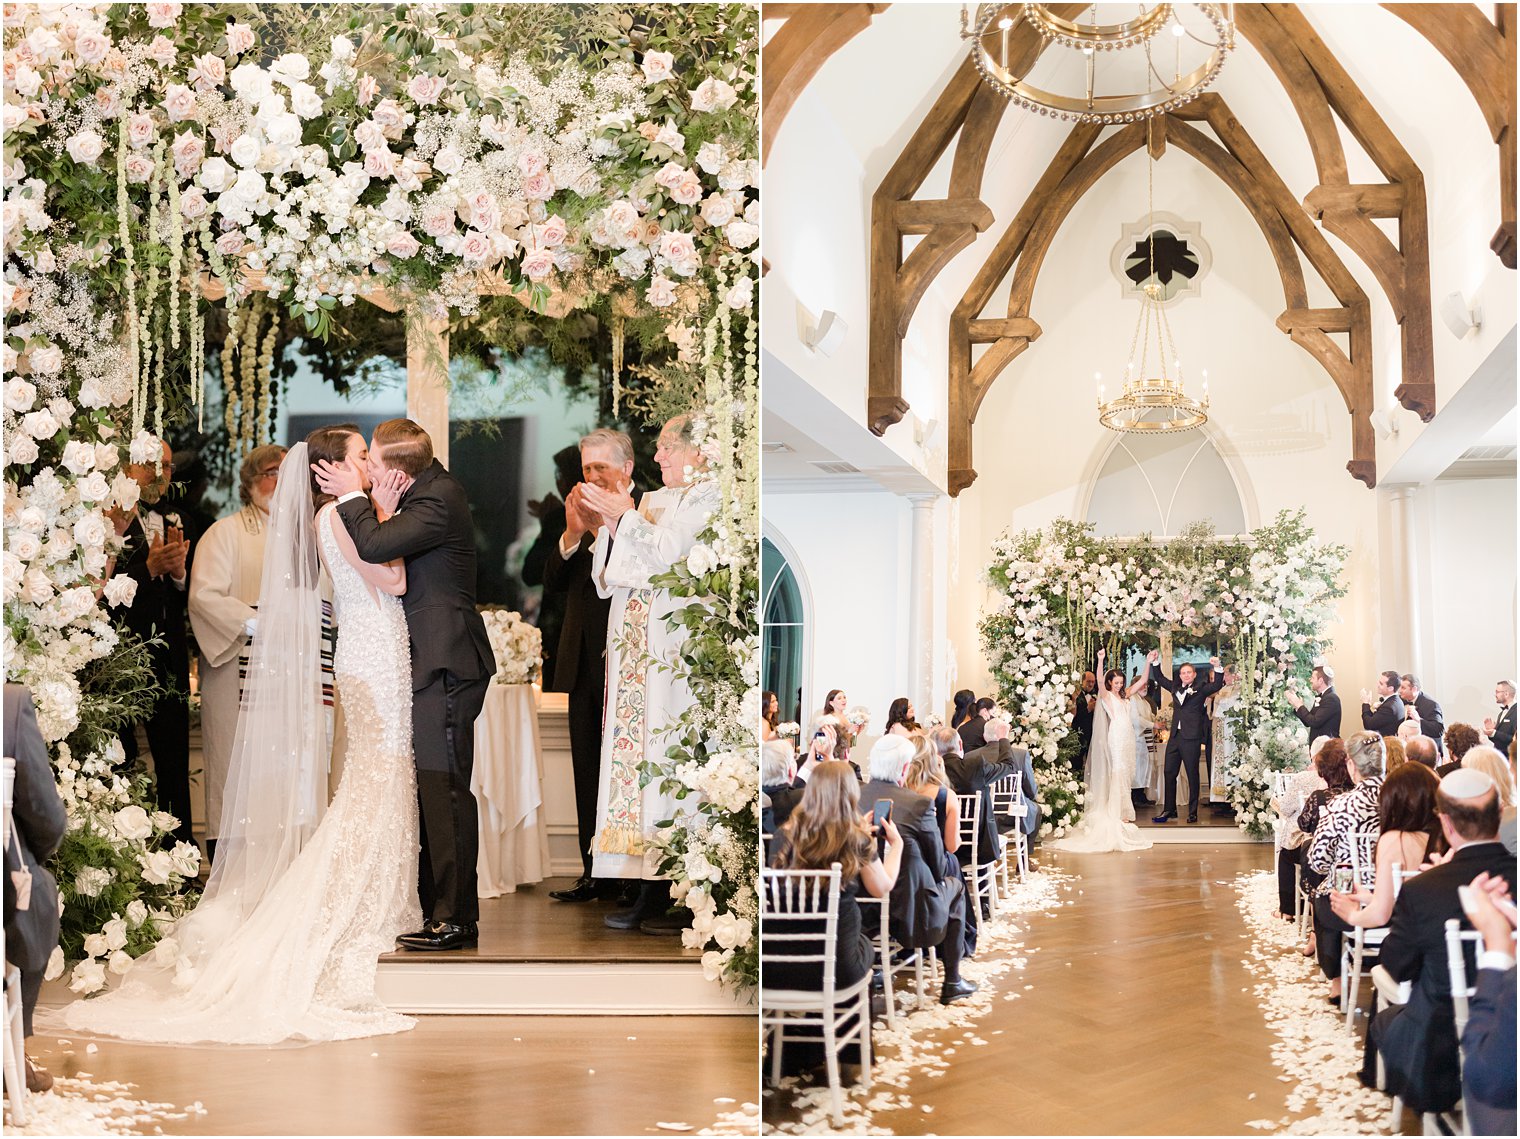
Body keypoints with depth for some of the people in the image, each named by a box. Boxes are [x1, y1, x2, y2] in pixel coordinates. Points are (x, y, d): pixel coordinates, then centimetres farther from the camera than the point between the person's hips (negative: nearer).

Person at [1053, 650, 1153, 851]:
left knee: (1126, 776, 8)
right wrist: (1100, 661, -33)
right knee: (1118, 776, -8)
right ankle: (1120, 814, -5)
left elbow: (1141, 681, 18)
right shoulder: (1106, 696, -2)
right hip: (1116, 739, -7)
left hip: (1128, 740, 7)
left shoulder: (1124, 695, 16)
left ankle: (1124, 812, 13)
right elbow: (1099, 682, -22)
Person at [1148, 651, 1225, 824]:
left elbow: (1217, 686, -14)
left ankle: (1193, 813, 9)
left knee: (1192, 776, 3)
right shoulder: (1175, 687, 14)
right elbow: (1159, 679, 26)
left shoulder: (1200, 688, 0)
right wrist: (1155, 663, 15)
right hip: (1175, 737, 5)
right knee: (1169, 774, 7)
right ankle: (1170, 810, 16)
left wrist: (1217, 668, -27)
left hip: (1191, 738, -5)